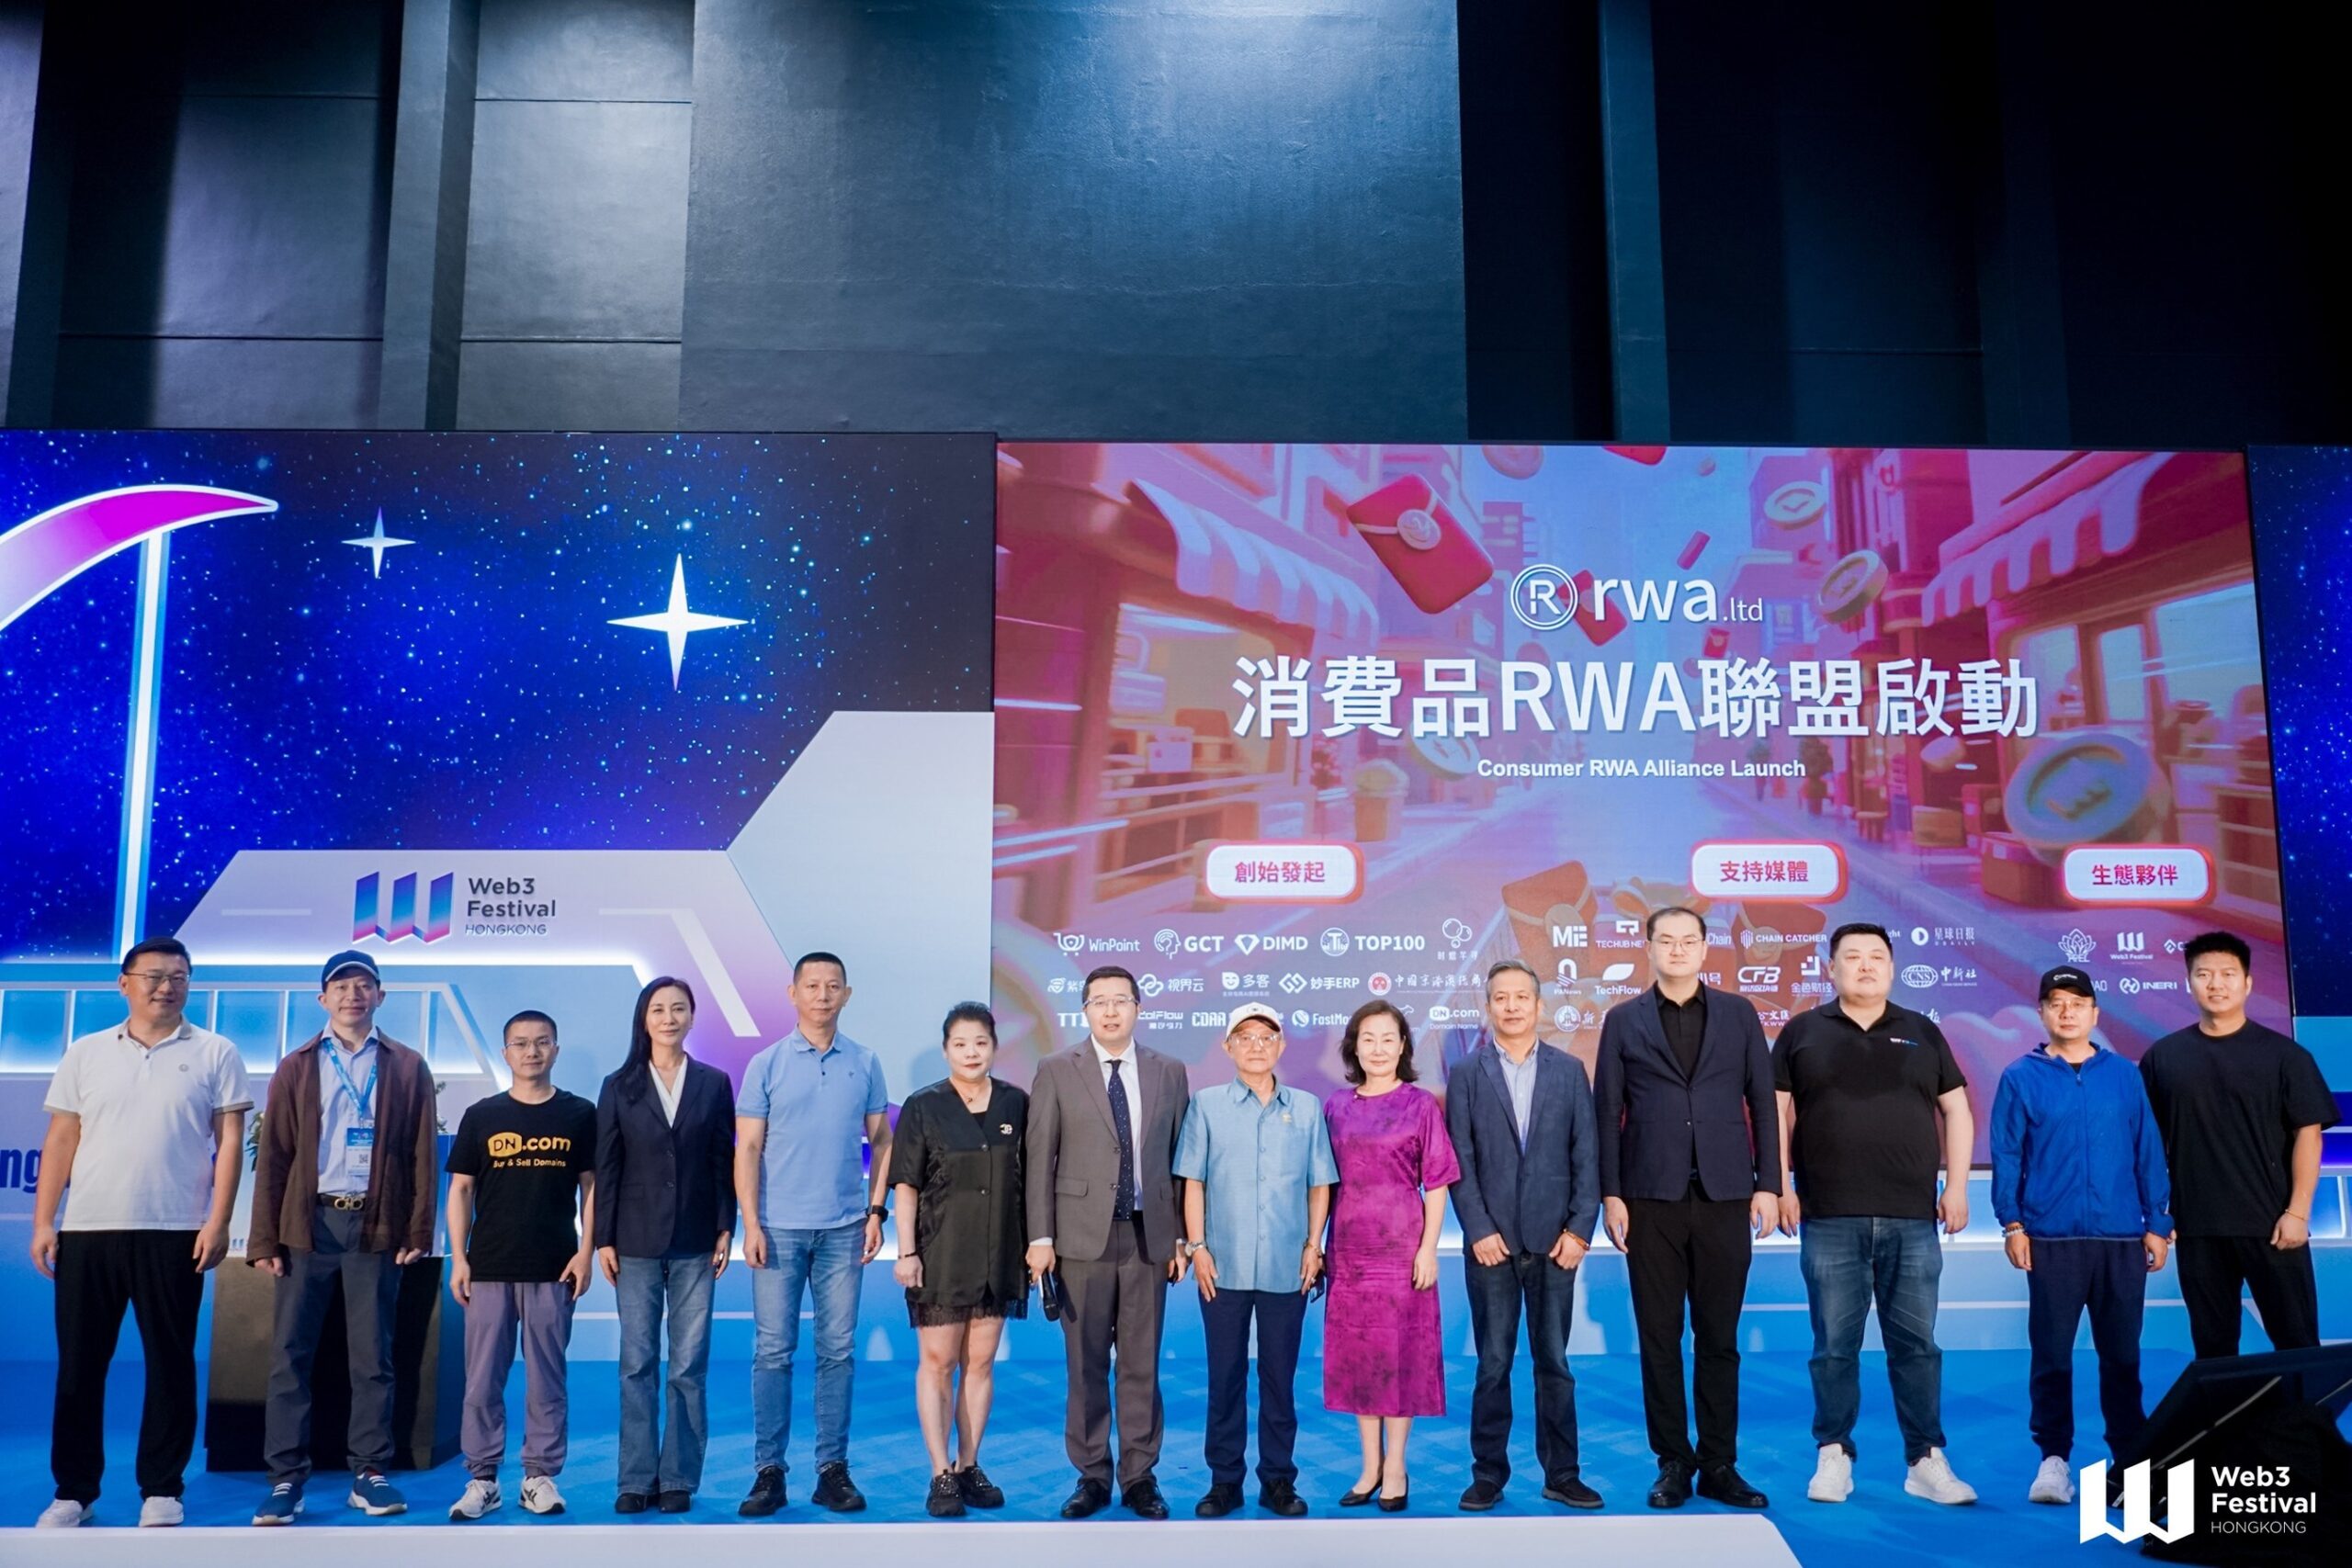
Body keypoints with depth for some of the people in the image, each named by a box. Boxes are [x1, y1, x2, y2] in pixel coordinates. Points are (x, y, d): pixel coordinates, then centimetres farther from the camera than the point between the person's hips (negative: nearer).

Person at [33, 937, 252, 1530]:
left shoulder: (214, 1055, 3)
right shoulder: (86, 1053, 10)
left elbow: (230, 1142, 0)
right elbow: (60, 1141, 9)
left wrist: (218, 1223, -7)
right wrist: (43, 1222, 2)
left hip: (175, 1234, -2)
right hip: (87, 1231, 2)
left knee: (170, 1362, 3)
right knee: (78, 1362, 7)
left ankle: (161, 1489, 13)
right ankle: (73, 1490, 19)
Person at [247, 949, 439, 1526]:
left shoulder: (407, 1068, 7)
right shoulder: (296, 1068, 9)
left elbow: (422, 1153, 4)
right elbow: (272, 1157, 5)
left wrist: (419, 1231, -3)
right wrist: (263, 1238, -2)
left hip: (376, 1226, 0)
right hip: (307, 1224, 1)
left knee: (373, 1357, 4)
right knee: (290, 1354, 0)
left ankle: (369, 1475, 11)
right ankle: (286, 1478, 8)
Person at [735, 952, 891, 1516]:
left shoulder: (865, 1063, 6)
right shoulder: (766, 1064, 1)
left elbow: (881, 1141, 10)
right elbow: (747, 1149, 0)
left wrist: (876, 1211, 2)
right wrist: (751, 1224, -7)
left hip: (843, 1229, 1)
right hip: (779, 1229, -1)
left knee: (837, 1351, 5)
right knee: (773, 1352, 1)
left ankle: (833, 1470, 12)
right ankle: (768, 1470, 9)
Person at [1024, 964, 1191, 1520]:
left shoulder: (1169, 1072, 7)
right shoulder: (1056, 1071, 1)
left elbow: (1180, 1158, 8)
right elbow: (1040, 1158, 0)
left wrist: (1181, 1235, 4)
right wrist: (1040, 1237, -5)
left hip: (1149, 1236, 1)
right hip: (1083, 1237, -1)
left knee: (1142, 1364, 7)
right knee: (1086, 1365, 5)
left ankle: (1139, 1476, 17)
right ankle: (1091, 1476, 17)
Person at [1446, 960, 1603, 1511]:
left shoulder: (1569, 1071, 6)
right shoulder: (1466, 1075, 3)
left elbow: (1586, 1155, 3)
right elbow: (1460, 1161, -1)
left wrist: (1579, 1229, -4)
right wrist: (1479, 1231, -9)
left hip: (1554, 1240, 1)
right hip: (1492, 1241, -1)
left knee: (1554, 1363, 8)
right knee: (1493, 1366, 5)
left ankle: (1562, 1475, 17)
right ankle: (1488, 1475, 14)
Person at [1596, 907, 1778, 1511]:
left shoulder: (1739, 1014, 7)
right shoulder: (1623, 1021, 5)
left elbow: (1762, 1103, 6)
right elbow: (1608, 1114, 3)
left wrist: (1768, 1184, -1)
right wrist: (1610, 1195, -3)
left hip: (1724, 1197, 1)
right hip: (1652, 1200, 0)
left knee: (1719, 1338, 6)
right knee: (1660, 1338, 5)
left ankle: (1719, 1466, 15)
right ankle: (1673, 1463, 15)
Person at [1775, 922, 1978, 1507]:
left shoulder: (1923, 1033, 10)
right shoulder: (1802, 1032, 5)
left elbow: (1956, 1111, 11)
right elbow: (1777, 1111, 4)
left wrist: (1956, 1186, 3)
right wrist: (1781, 1186, -3)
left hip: (1912, 1218, 1)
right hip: (1830, 1219, -1)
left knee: (1916, 1344, 5)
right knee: (1835, 1346, 4)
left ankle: (1926, 1460, 13)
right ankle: (1833, 1457, 14)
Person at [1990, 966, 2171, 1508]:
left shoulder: (2125, 1076, 6)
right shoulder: (2021, 1078, 1)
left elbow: (2148, 1151, 6)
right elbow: (2006, 1154, 1)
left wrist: (2156, 1224, 4)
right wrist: (2012, 1224, -4)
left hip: (2122, 1238, 1)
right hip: (2051, 1238, -1)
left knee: (2121, 1353, 8)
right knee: (2052, 1354, 3)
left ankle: (2130, 1458, 18)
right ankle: (2053, 1458, 12)